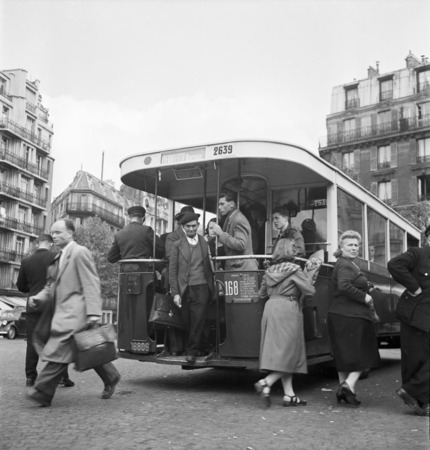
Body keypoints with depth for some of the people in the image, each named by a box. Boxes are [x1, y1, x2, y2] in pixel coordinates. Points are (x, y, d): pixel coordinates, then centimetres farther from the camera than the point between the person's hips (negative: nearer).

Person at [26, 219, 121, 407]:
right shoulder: (58, 258, 19)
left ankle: (42, 392, -11)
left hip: (75, 312, -9)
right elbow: (51, 285, 20)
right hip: (63, 312, 9)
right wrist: (39, 298, 0)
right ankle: (110, 378, 29)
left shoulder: (80, 252, -8)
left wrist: (93, 312, -20)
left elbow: (91, 284, -13)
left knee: (59, 350, -12)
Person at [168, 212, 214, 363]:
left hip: (201, 288, 0)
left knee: (198, 321, -6)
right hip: (184, 289, 0)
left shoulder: (205, 243, 9)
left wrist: (212, 287, 1)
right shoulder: (177, 245, 6)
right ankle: (198, 347, 20)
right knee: (187, 321, 3)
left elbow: (210, 266, 9)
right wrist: (175, 293, -4)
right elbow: (172, 270, 3)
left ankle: (192, 351, 4)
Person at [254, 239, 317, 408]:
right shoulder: (294, 270, -7)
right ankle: (265, 383, -13)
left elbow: (261, 294, 17)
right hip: (288, 309, -7)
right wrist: (309, 275, 6)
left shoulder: (269, 271, 11)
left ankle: (289, 395, 12)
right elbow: (310, 290, -10)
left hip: (270, 308, 7)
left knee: (278, 352, 10)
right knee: (288, 353, 1)